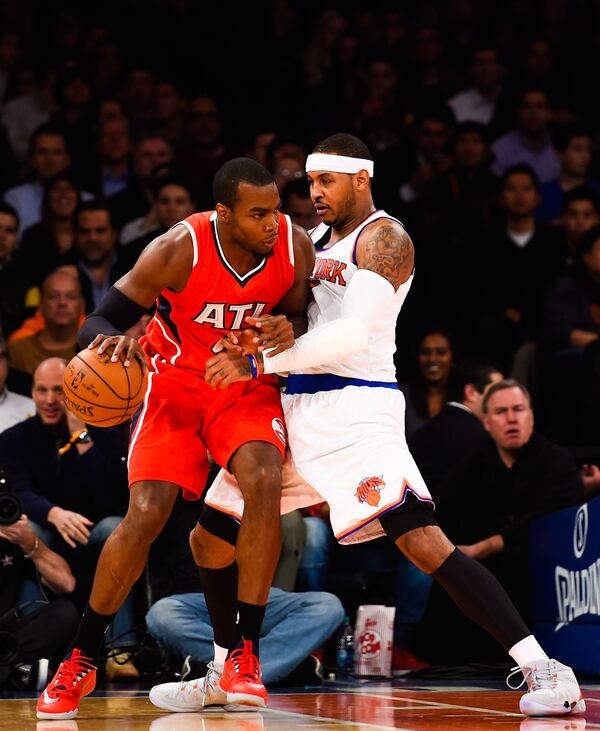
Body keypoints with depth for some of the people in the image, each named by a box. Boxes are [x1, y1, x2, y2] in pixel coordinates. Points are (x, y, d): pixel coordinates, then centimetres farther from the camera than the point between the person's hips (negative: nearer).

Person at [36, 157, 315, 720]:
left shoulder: (295, 246, -17)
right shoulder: (178, 250, -26)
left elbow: (300, 319, 1)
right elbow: (98, 322, -20)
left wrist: (287, 336, -24)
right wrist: (111, 341, -45)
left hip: (247, 385, 2)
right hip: (175, 383, -2)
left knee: (263, 483, -26)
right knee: (145, 515, -14)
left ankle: (242, 654, -17)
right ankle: (80, 661, 4)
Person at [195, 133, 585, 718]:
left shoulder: (384, 239, -9)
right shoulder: (314, 238, 18)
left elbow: (354, 333, -21)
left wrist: (258, 362, -22)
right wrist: (267, 326, -6)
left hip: (356, 410, -9)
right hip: (298, 406, 9)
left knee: (422, 540, -21)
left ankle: (542, 670, -23)